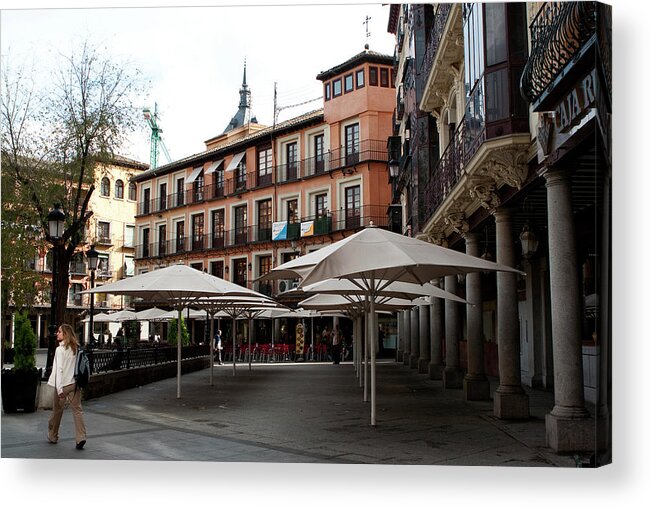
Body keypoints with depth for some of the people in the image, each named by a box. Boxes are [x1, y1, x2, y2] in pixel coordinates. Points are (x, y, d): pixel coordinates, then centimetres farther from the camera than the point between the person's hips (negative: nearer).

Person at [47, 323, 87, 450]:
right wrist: (80, 382, 12)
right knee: (77, 410, 3)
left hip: (64, 384, -5)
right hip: (75, 383, 5)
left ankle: (53, 436, 28)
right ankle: (80, 438, -6)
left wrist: (59, 388, -16)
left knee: (57, 410, 13)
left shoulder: (60, 349, -12)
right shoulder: (76, 348, 5)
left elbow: (59, 369, -15)